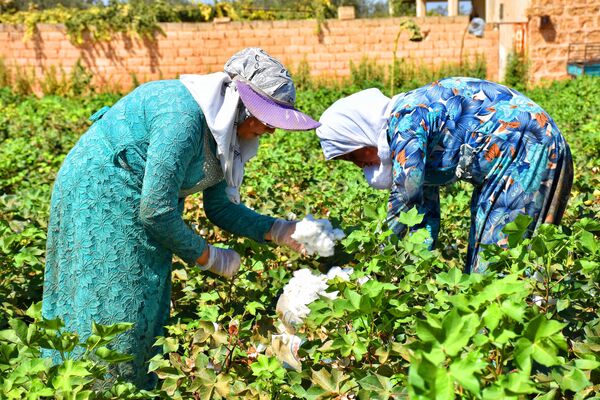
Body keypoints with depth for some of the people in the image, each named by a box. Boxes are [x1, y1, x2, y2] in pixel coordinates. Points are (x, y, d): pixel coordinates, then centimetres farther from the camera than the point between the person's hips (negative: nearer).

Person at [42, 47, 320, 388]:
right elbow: (156, 210, -27)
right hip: (100, 195, -9)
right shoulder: (183, 116, -29)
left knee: (148, 307, 13)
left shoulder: (222, 132, 0)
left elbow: (219, 207, 6)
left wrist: (280, 232, -5)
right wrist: (209, 258, -15)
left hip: (130, 203, 9)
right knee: (115, 311, -4)